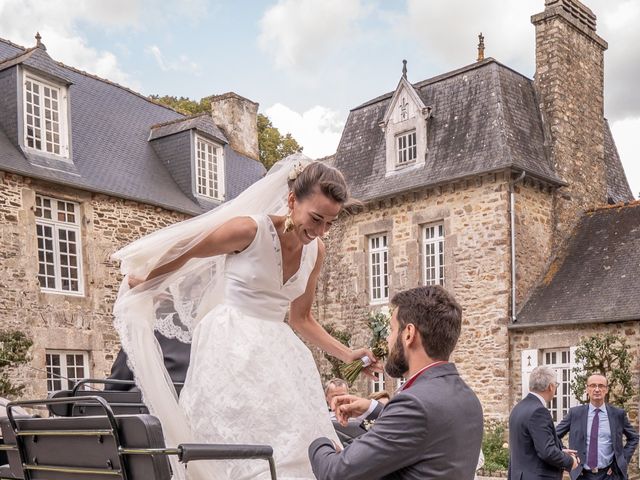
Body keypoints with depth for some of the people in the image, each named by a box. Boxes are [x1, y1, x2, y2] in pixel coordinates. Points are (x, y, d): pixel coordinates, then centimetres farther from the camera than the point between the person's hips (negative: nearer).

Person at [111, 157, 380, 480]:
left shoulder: (315, 250, 4)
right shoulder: (250, 229, -15)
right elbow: (182, 252, 0)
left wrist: (347, 355, 8)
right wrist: (143, 283, 15)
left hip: (277, 355, 6)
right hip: (233, 351, -6)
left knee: (295, 454, 2)